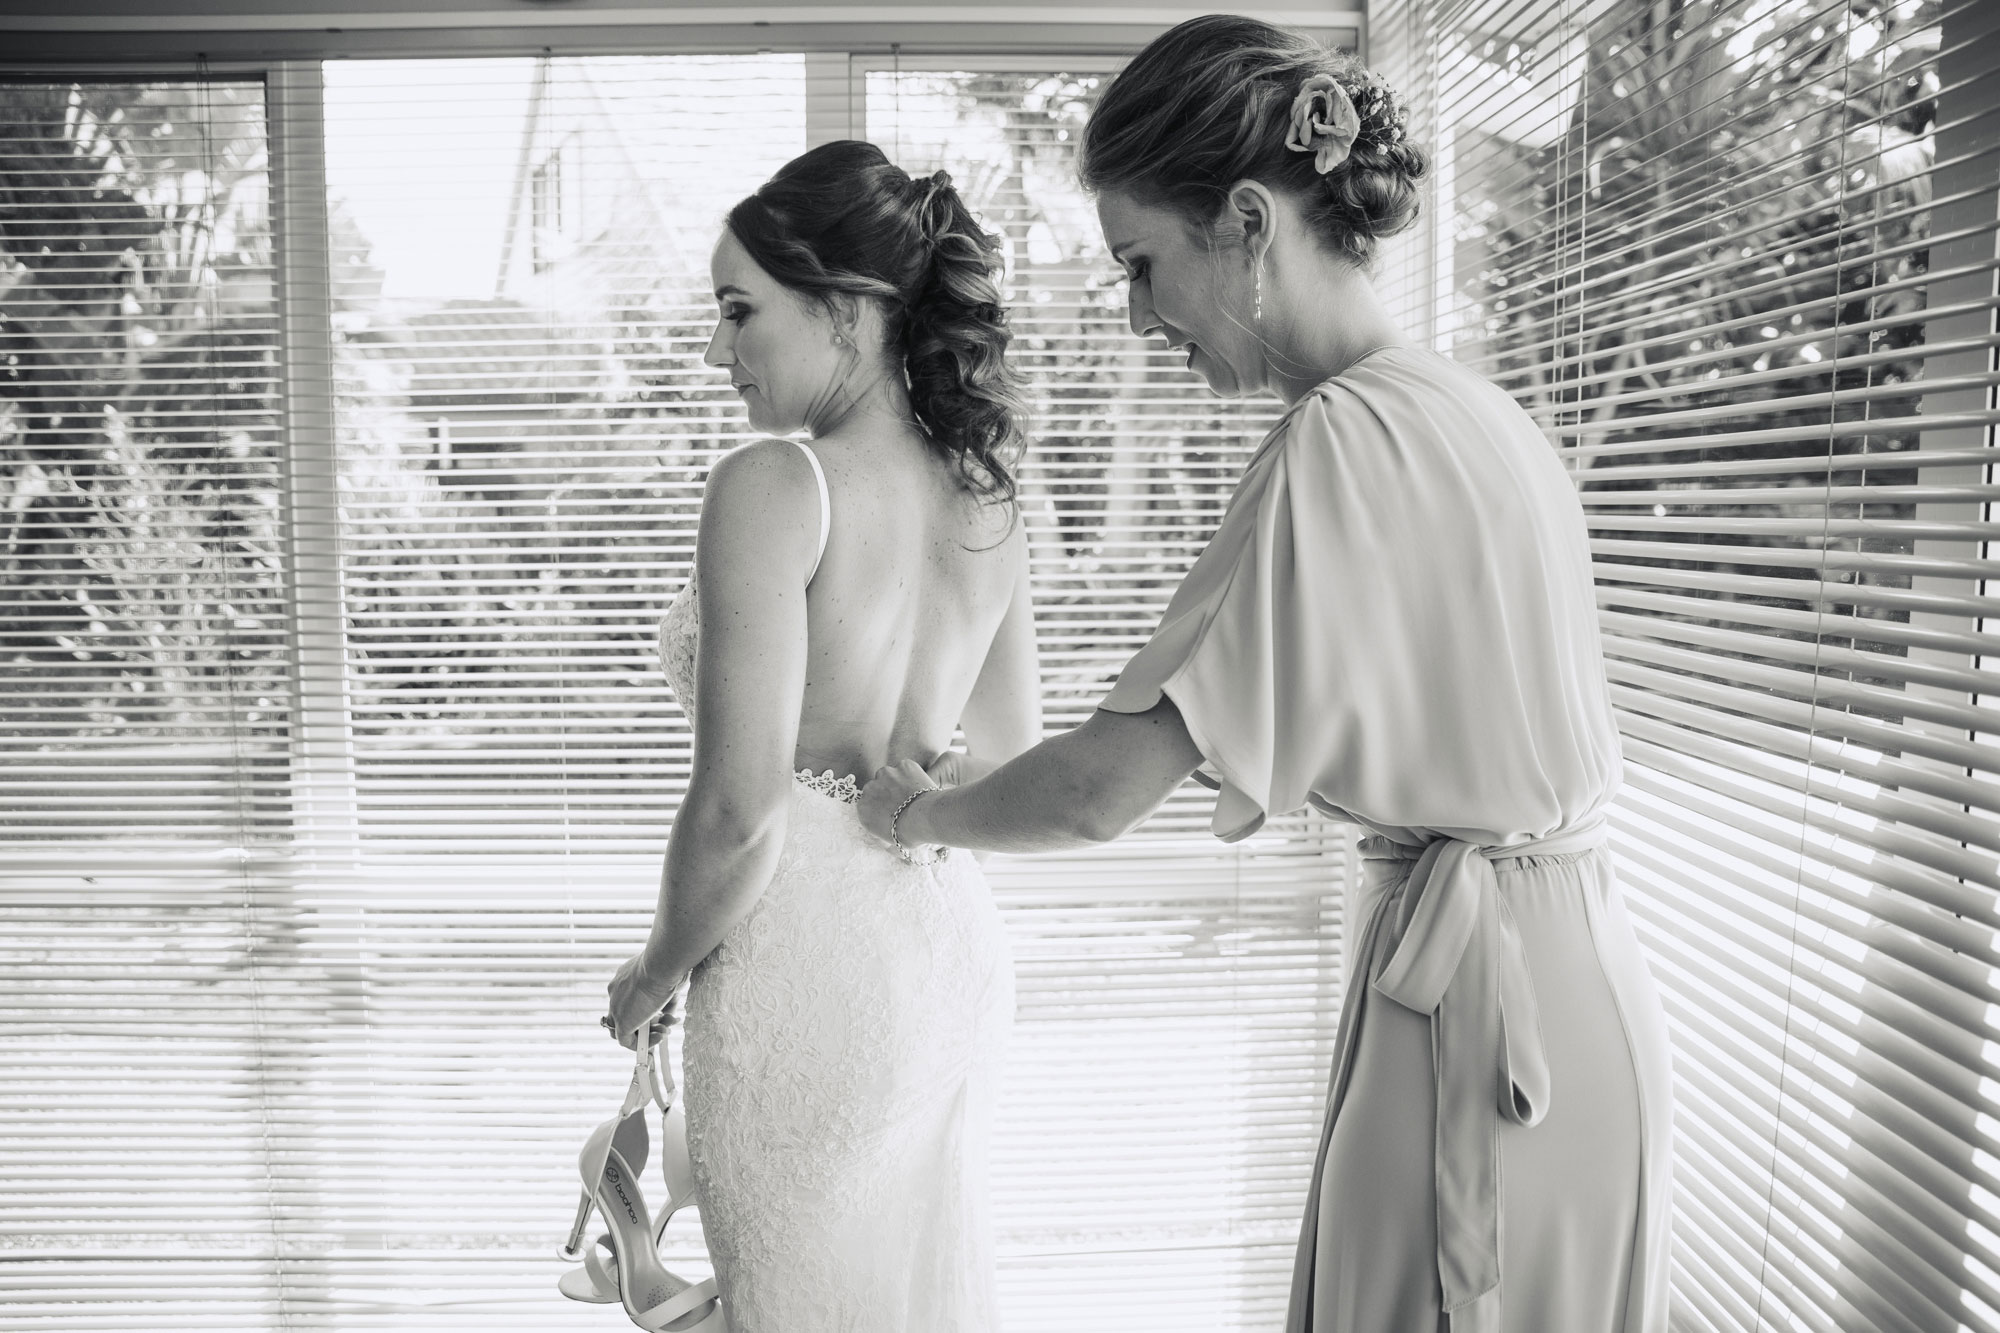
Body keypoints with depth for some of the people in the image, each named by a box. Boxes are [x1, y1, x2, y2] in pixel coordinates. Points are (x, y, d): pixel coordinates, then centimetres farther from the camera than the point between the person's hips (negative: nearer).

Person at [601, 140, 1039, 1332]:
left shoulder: (773, 485, -17)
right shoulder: (986, 501, 4)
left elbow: (739, 809, -20)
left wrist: (658, 972, -4)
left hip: (812, 975, -7)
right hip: (957, 953, 7)